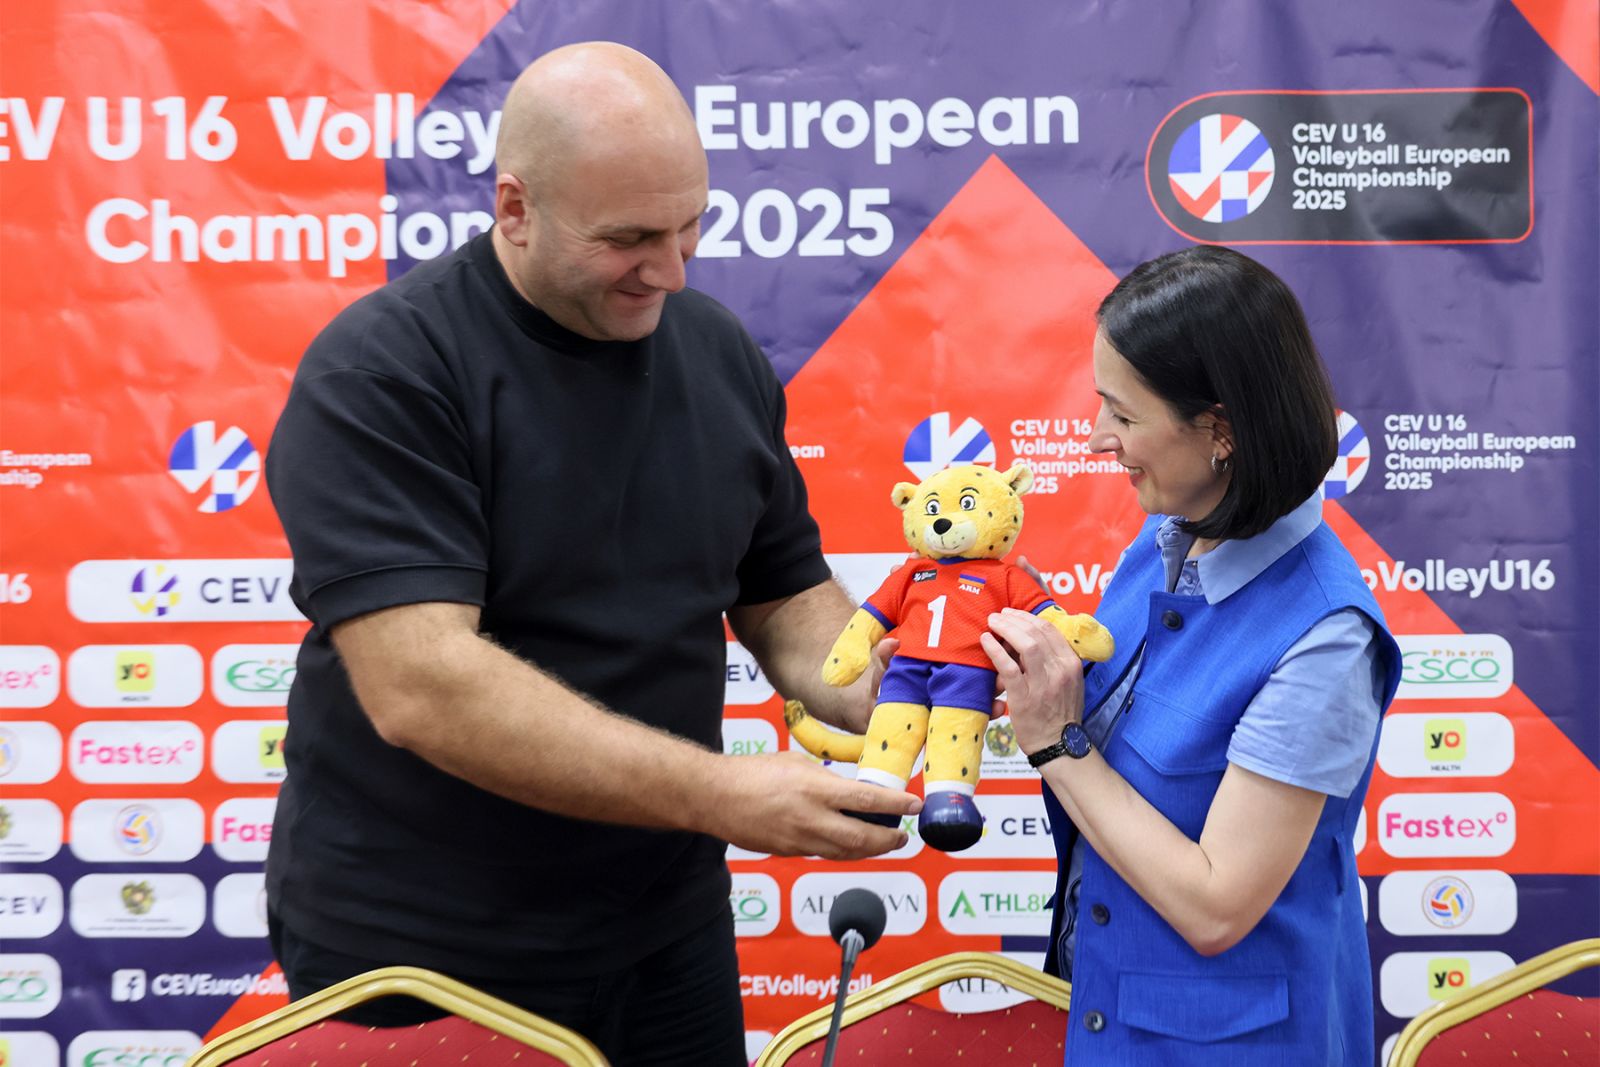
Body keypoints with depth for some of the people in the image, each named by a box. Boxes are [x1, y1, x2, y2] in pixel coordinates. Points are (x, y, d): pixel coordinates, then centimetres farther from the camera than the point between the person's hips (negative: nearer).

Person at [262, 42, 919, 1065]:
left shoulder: (721, 352, 1)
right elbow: (420, 688, -27)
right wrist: (721, 794, -29)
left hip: (666, 931, 5)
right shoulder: (380, 374, -17)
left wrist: (896, 703, -12)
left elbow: (787, 601, 8)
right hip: (413, 952, -5)